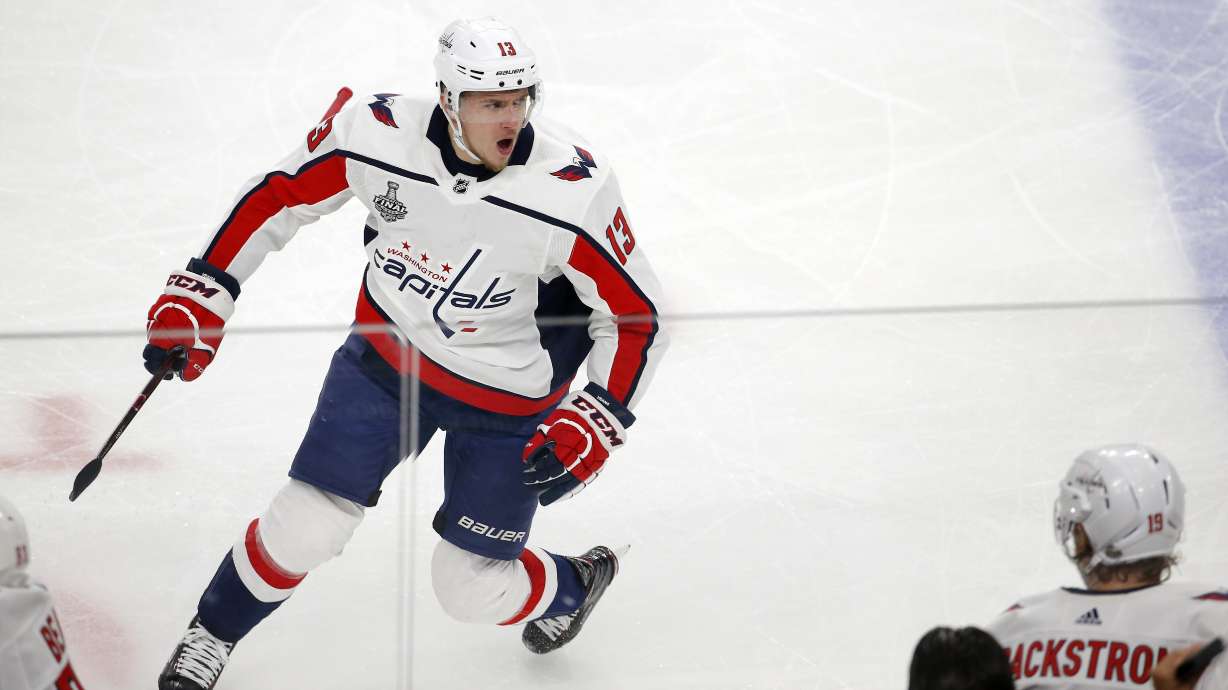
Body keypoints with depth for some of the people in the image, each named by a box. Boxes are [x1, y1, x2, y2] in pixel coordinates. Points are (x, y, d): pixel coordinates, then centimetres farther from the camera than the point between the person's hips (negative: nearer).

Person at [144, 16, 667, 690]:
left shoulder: (575, 189, -29)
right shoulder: (374, 133, -23)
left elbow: (637, 313, -16)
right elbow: (277, 197, -5)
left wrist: (597, 421, -23)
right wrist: (200, 293, -3)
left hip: (508, 398, -2)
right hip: (388, 352, 2)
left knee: (469, 588, 4)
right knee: (303, 527, 0)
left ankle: (572, 586, 39)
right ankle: (212, 635, 31)